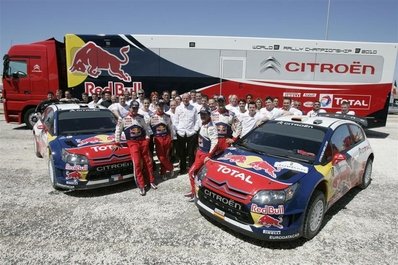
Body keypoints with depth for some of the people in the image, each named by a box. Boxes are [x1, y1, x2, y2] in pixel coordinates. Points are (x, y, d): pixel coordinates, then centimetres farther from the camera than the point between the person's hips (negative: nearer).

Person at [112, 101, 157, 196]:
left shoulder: (140, 117, 12)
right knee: (137, 163, -13)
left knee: (148, 161, 5)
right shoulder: (123, 118, 1)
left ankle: (152, 181, 19)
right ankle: (141, 186, -8)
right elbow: (118, 130, 4)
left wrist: (147, 138, 5)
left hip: (143, 141, 4)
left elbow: (146, 128, 17)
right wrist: (117, 143, 2)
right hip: (132, 142, -3)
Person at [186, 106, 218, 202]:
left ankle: (195, 193, 9)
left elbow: (214, 142, -28)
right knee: (196, 172, 15)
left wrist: (209, 156, -29)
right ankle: (194, 190, 31)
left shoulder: (211, 126, -22)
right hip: (200, 152, 9)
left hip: (205, 154, -9)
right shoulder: (203, 124, 7)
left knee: (191, 172, -5)